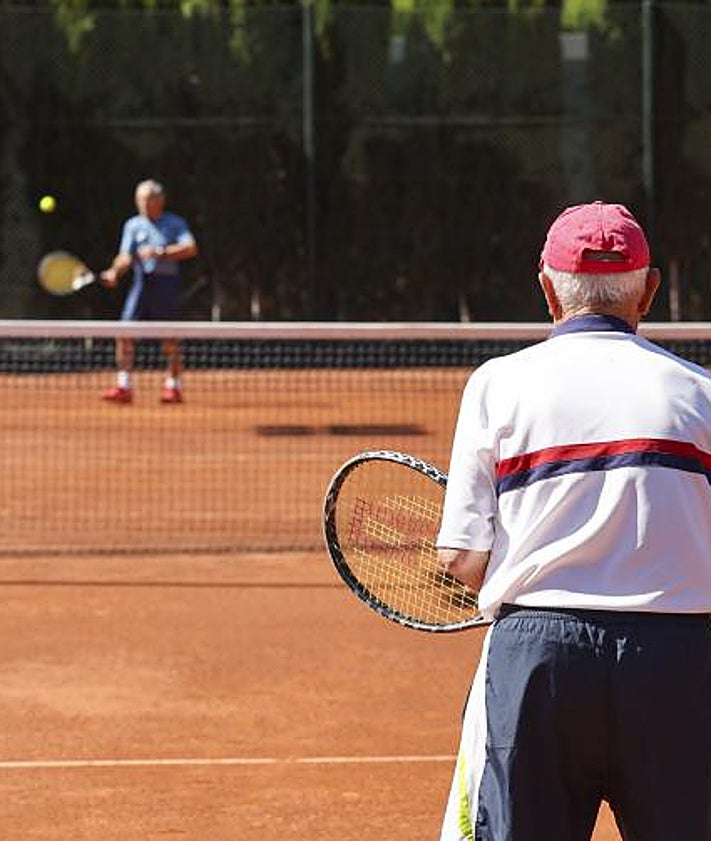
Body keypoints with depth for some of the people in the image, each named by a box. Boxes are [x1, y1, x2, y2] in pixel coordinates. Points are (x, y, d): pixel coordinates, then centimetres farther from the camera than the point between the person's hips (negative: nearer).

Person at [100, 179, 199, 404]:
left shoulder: (175, 223, 5)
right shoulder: (133, 225, 11)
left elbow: (191, 248, -9)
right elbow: (126, 257, 2)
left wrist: (160, 252, -17)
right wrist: (115, 272, -18)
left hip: (167, 283, -3)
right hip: (141, 283, 3)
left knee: (169, 338, -3)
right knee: (125, 333, -7)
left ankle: (174, 386, 9)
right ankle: (123, 387, -4)